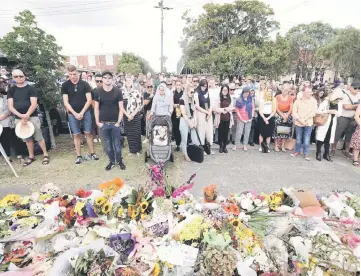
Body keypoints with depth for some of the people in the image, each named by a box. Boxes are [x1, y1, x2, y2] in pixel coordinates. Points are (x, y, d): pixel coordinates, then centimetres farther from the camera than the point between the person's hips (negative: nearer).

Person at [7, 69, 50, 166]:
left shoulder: (31, 89, -1)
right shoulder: (11, 90, 8)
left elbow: (34, 104, -10)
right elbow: (10, 106, 2)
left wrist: (26, 115, -19)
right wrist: (21, 115, -14)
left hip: (32, 117, -4)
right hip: (18, 118, 4)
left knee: (38, 137, -3)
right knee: (27, 138, 12)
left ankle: (45, 155, 8)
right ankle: (31, 156, 23)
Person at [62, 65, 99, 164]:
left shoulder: (84, 84, -1)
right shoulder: (65, 85, 1)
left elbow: (89, 100, -4)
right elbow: (66, 102, -1)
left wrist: (81, 113, -9)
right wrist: (75, 113, -11)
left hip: (85, 112, -1)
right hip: (72, 114, 1)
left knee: (88, 133, 4)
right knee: (76, 135, 6)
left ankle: (92, 153, 15)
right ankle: (79, 156, 15)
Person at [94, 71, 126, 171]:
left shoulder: (117, 91, -3)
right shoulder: (97, 91, 0)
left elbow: (121, 108, -2)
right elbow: (96, 108, 4)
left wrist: (119, 122, -7)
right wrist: (98, 122, -1)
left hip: (115, 123, -1)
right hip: (103, 123, 1)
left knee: (117, 143, 8)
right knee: (107, 144, 11)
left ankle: (119, 161, 25)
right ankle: (111, 161, 27)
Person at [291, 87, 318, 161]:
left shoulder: (313, 100, 3)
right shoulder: (297, 101, 3)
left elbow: (314, 111, -4)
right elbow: (294, 112, -2)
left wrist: (305, 119, -12)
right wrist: (300, 120, -13)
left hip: (308, 123, -1)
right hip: (299, 123, 1)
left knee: (307, 139, 2)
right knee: (298, 139, 10)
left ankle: (306, 153, 13)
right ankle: (297, 151, 25)